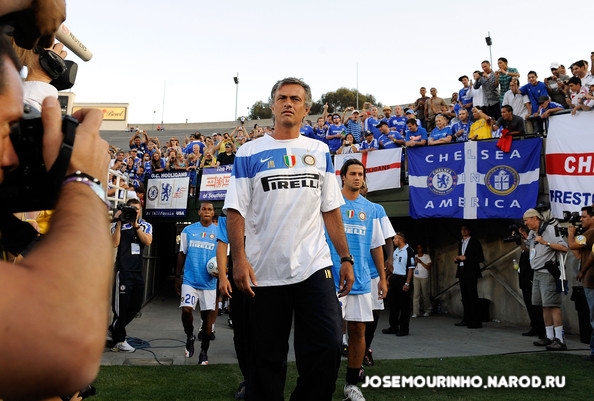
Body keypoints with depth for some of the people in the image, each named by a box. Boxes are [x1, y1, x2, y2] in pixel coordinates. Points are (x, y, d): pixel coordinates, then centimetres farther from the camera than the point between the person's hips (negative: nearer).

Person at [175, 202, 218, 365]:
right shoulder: (188, 231, 4)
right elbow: (182, 254, 10)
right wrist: (177, 277, 10)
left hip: (209, 282, 0)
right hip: (190, 280, 0)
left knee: (208, 315, 5)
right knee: (186, 310, -15)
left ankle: (204, 351, 19)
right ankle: (190, 337, 16)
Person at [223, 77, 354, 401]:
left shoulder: (320, 152, 11)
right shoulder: (249, 153, 3)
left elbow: (330, 210, 11)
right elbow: (236, 210, -1)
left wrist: (345, 258, 7)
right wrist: (239, 259, -11)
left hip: (314, 267, 2)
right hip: (264, 272, -1)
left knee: (327, 347, -4)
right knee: (266, 358, 7)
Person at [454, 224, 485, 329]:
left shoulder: (474, 242, -2)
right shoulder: (460, 243, 20)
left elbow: (481, 258, -8)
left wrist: (465, 258, -14)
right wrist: (457, 259, 7)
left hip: (471, 273, -7)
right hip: (462, 273, 7)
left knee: (473, 297, -9)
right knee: (465, 297, 8)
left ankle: (476, 321, -9)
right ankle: (467, 319, 14)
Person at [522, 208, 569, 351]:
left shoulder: (550, 230, -9)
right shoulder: (532, 234, 16)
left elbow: (564, 248, -16)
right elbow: (527, 247, 31)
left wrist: (545, 243, -20)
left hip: (548, 273, -9)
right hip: (537, 274, 9)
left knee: (552, 305, -11)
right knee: (544, 306, 11)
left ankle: (559, 340, -10)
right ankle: (549, 337, 18)